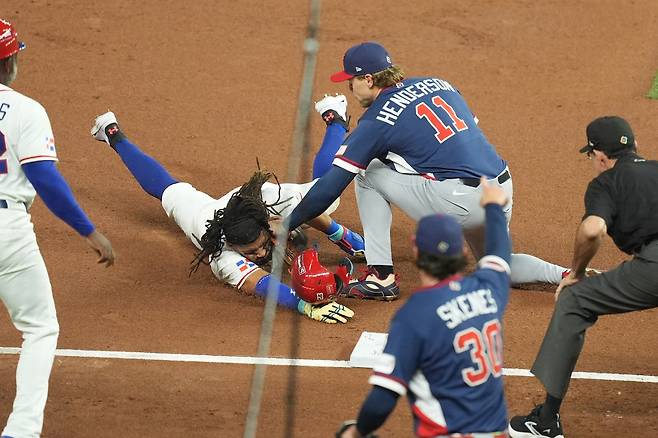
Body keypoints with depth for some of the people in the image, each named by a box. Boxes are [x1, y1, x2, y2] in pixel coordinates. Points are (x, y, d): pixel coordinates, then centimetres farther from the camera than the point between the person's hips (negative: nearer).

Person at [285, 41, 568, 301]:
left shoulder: (377, 120, -2)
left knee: (368, 173, 10)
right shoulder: (439, 85, 18)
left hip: (459, 203, -7)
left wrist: (287, 225, 3)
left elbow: (331, 186, -4)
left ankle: (381, 277, 5)